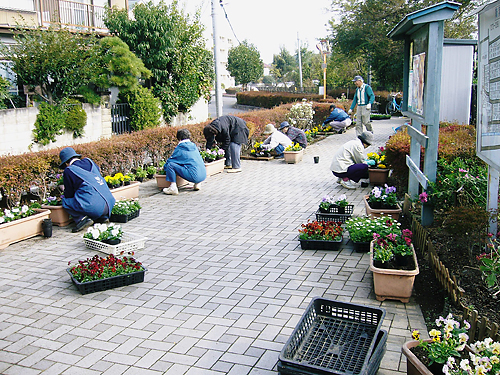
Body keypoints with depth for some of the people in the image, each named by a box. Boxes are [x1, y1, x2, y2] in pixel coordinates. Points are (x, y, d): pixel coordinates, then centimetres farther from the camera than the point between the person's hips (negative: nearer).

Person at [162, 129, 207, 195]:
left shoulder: (179, 148, 2)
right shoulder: (194, 146, 19)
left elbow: (170, 160, 10)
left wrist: (165, 167, 31)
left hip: (194, 176, -6)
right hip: (204, 175, 7)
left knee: (170, 165, -2)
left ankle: (173, 188, -8)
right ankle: (197, 184, 19)